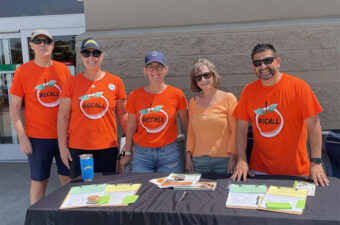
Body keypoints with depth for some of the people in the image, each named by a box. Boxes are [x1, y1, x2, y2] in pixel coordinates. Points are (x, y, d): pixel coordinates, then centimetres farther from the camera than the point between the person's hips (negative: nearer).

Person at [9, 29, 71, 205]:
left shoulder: (63, 69, 4)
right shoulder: (22, 71, -2)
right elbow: (14, 107, -1)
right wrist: (22, 137, -8)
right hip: (37, 138, -2)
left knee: (69, 179, 9)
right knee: (38, 181, 6)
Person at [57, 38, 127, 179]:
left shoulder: (115, 82, 3)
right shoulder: (72, 83, 2)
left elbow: (122, 115, 8)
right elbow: (63, 116, 2)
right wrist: (62, 146, -2)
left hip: (107, 148, 0)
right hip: (77, 148, 0)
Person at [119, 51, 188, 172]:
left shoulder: (176, 94, -2)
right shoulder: (135, 95, 1)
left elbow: (186, 124, 4)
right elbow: (131, 127, 6)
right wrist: (127, 153, 7)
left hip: (169, 153, -1)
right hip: (141, 154, 1)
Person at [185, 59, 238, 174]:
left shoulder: (228, 98, -1)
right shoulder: (193, 101, 10)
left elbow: (235, 131, -3)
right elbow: (190, 131, 14)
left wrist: (233, 157, -9)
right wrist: (188, 156, 7)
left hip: (223, 160, -3)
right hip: (198, 161, 3)